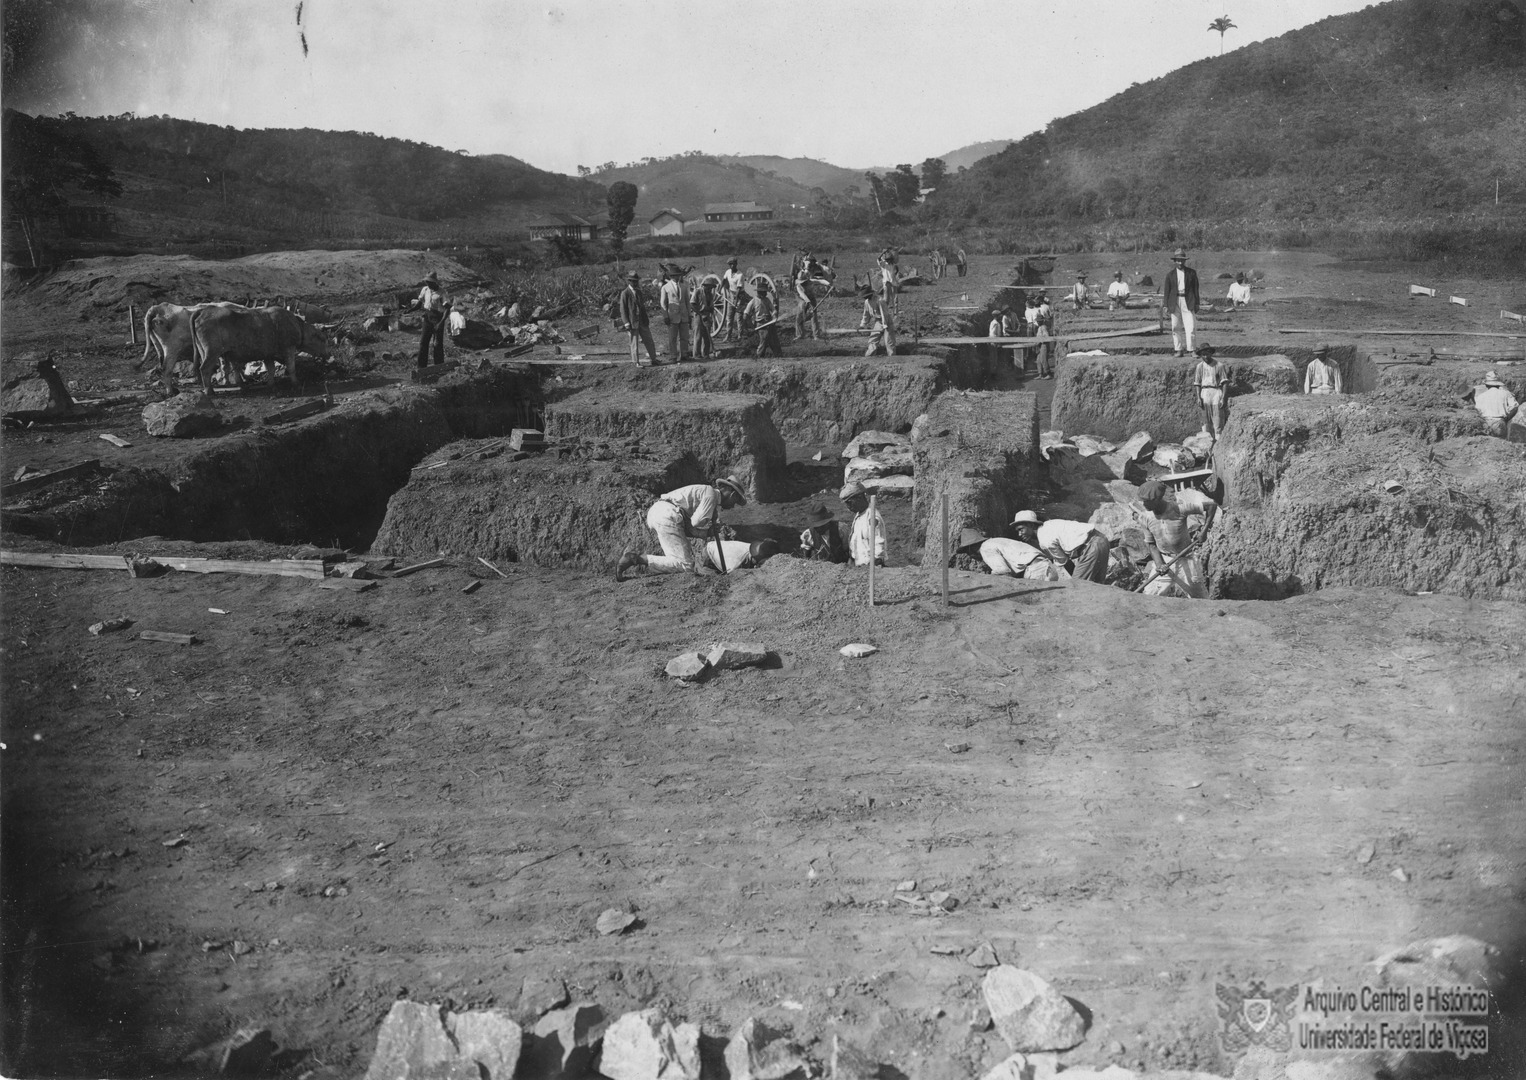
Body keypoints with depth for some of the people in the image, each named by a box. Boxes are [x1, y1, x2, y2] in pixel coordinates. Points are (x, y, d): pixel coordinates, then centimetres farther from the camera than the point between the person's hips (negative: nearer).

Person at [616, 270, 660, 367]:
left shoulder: (639, 292, 12)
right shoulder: (625, 294, -8)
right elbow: (623, 310, -9)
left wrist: (647, 319, 17)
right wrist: (626, 323, -15)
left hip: (642, 322, 6)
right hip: (632, 322, -6)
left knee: (649, 341, 8)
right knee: (634, 343, 1)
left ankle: (653, 359, 17)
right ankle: (636, 362, 11)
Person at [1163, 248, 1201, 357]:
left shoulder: (1191, 272, 6)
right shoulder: (1170, 274, 7)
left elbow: (1195, 289, 8)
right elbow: (1167, 290, 9)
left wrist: (1196, 304, 4)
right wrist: (1165, 305, 2)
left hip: (1188, 302, -1)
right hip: (1174, 302, 1)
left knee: (1190, 327, -8)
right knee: (1175, 327, 3)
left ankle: (1191, 349, -5)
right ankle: (1178, 350, 9)